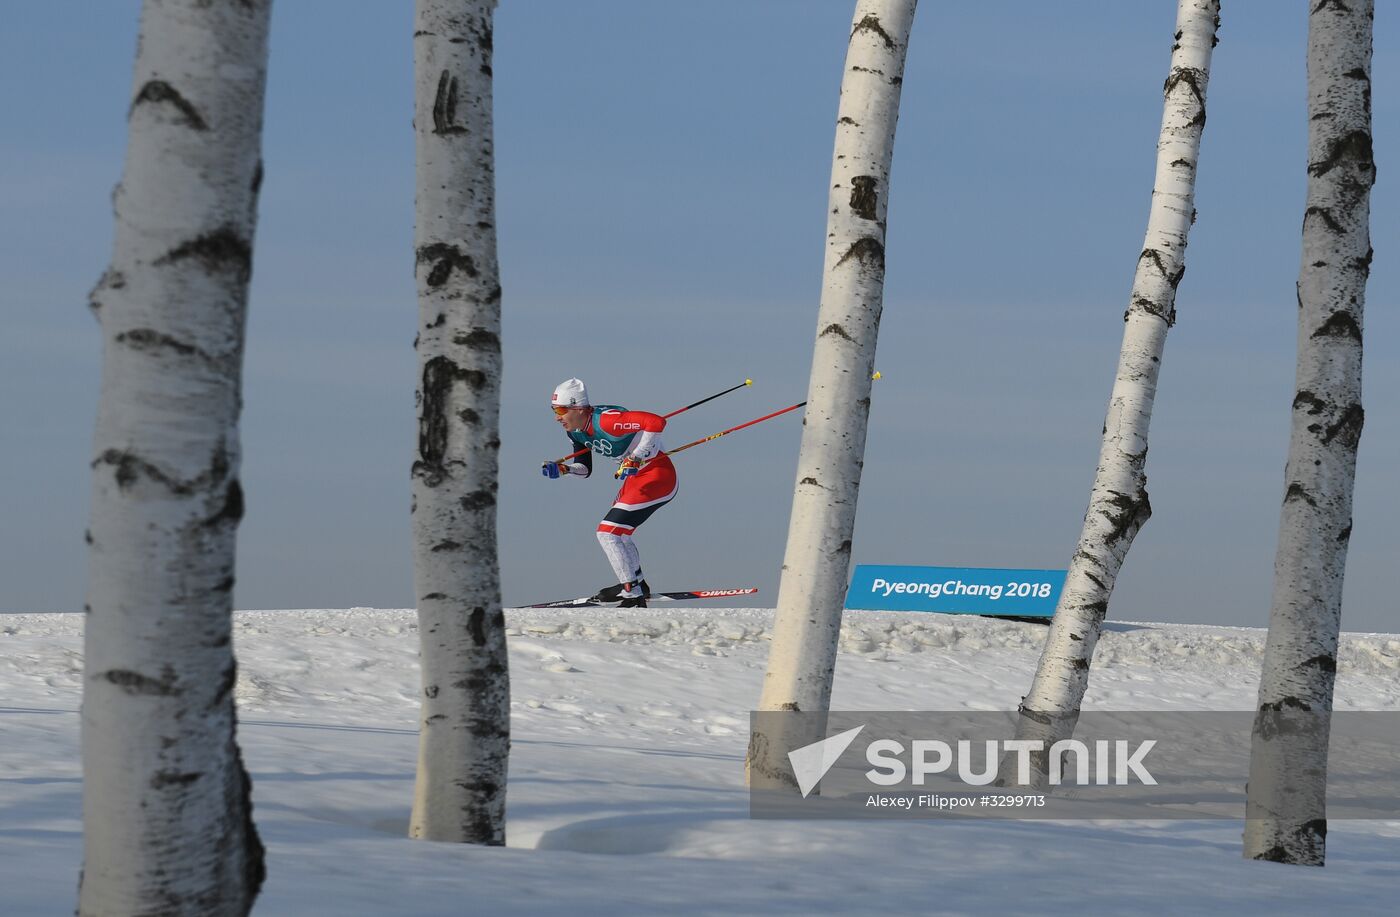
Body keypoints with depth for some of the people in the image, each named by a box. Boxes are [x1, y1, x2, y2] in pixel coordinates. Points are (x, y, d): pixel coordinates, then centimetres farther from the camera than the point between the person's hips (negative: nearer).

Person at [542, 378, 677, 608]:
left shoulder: (606, 420, -25)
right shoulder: (575, 431, 4)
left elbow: (656, 422, -32)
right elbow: (584, 468, 16)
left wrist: (635, 460, -29)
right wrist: (561, 469, -4)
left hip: (657, 474, -10)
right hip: (637, 477, 10)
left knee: (608, 532, -12)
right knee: (616, 532, 25)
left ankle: (631, 593, -7)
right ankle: (637, 583, 39)